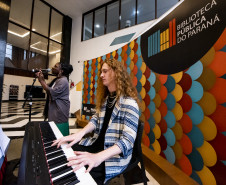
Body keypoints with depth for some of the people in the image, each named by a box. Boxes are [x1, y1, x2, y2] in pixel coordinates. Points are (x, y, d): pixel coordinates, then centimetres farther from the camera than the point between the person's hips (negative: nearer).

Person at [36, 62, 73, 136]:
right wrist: (42, 78, 4)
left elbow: (51, 93, -23)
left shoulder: (63, 81, -17)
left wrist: (41, 80, -16)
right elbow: (48, 88, 13)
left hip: (60, 112, -10)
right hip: (54, 110, 10)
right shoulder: (56, 79, 14)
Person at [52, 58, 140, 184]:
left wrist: (98, 157, -37)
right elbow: (96, 119, 5)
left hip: (115, 155, -7)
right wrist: (80, 134, -13)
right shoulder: (105, 98, 7)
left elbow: (127, 140, -25)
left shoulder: (129, 103, -20)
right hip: (97, 143, 7)